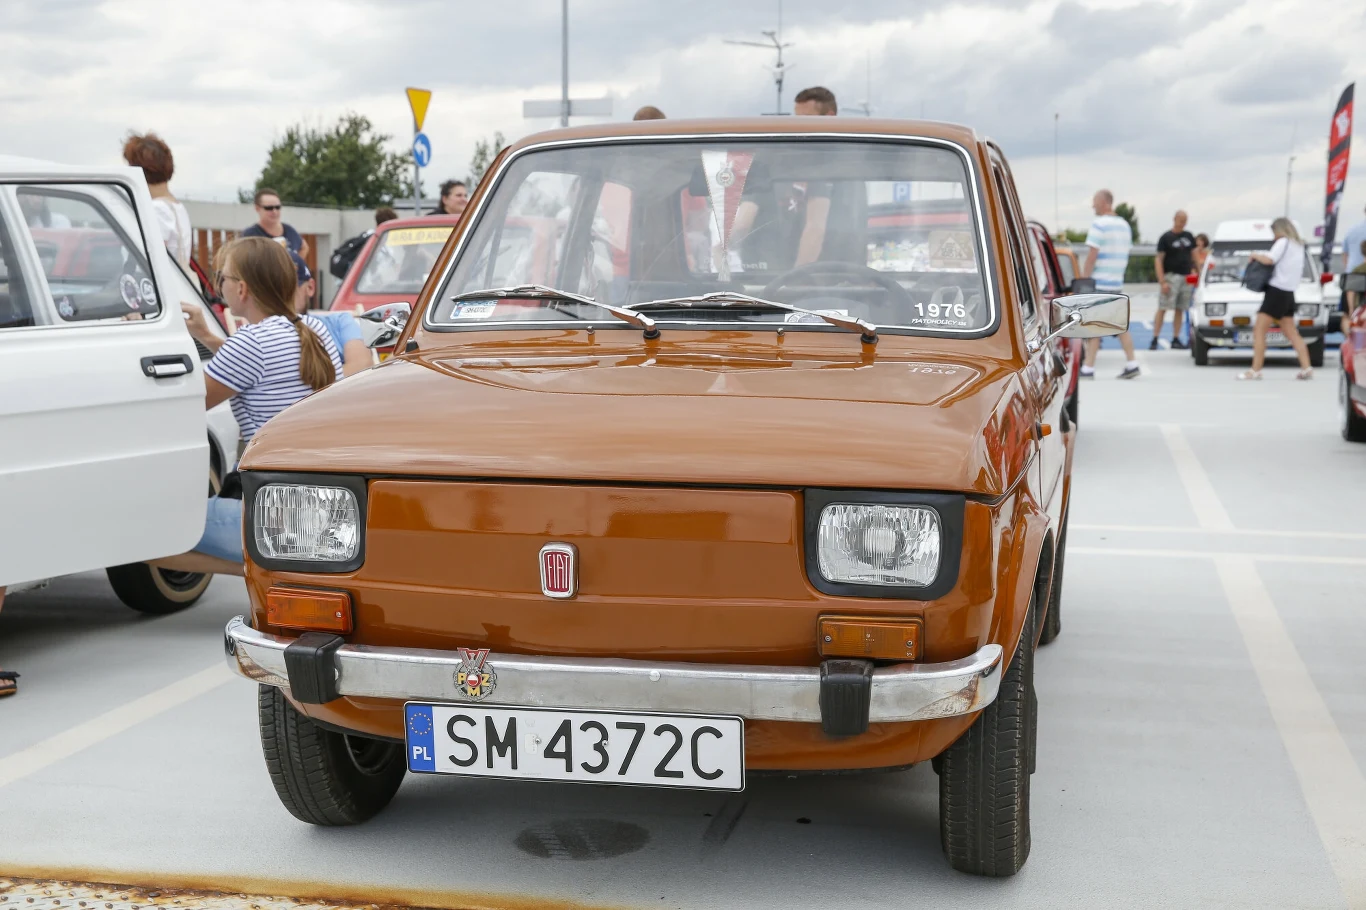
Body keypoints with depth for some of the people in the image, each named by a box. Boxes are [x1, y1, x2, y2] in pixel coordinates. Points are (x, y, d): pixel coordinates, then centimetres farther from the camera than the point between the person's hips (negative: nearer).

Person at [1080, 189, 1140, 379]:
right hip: (1117, 283, 8)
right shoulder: (1124, 225, 14)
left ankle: (1088, 368, -5)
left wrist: (1083, 281, -13)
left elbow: (1091, 256, -16)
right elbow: (1123, 255, 17)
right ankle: (1132, 363, 8)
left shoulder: (1099, 225, -12)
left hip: (1098, 283, -8)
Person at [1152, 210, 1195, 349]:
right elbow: (1158, 260, -8)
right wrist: (1162, 281, -16)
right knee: (1162, 308, -10)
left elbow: (1193, 255, 21)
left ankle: (1176, 340, 11)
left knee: (1180, 310, 6)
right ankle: (1155, 339, -11)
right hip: (1170, 277, -5)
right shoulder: (1166, 238, -3)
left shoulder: (1188, 236, 14)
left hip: (1186, 277, 5)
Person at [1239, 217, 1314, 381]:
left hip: (1277, 291, -9)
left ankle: (1255, 370, -12)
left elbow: (1268, 260, -21)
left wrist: (1255, 255, -4)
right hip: (1289, 293, 9)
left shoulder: (1283, 242, -8)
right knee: (1291, 333, 10)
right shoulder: (1299, 245, 19)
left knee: (1259, 331, -8)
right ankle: (1306, 368, 3)